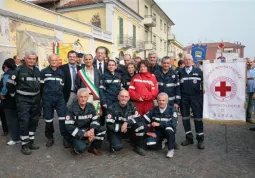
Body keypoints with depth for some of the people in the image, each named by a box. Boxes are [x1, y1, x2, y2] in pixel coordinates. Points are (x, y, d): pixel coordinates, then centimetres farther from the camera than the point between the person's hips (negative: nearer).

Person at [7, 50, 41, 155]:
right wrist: (14, 95, 1)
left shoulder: (37, 71, 8)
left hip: (35, 100, 6)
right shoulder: (19, 70, -11)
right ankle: (24, 145, 7)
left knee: (34, 121, 12)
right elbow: (10, 84, -9)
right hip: (23, 100, -6)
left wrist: (39, 96, 13)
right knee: (24, 122, -4)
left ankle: (31, 142, 25)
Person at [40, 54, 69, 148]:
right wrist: (42, 96, 0)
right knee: (48, 119, 8)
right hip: (47, 99, -2)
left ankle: (66, 138, 5)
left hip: (59, 98, 2)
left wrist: (61, 94, 12)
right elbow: (40, 85, 1)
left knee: (63, 118, -4)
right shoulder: (43, 72, 1)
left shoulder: (61, 72, 12)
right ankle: (50, 138, 24)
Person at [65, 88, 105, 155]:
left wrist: (92, 130, -23)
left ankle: (94, 148, 2)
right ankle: (76, 144, 7)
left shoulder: (90, 106, -1)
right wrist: (84, 134, -27)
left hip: (88, 131, 5)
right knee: (81, 148, -30)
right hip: (76, 134, -4)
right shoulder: (71, 109, -16)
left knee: (102, 130, -19)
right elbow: (69, 126, -19)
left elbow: (95, 120, 0)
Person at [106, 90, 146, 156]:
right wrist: (121, 127, -21)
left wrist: (126, 123, -25)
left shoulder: (131, 106, -4)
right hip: (115, 131, -3)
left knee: (140, 125, -22)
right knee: (117, 146, -30)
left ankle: (138, 147, -2)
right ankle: (114, 142, 9)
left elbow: (138, 119, -11)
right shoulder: (112, 108, -14)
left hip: (128, 130, 4)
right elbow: (109, 125, -16)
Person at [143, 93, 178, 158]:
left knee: (169, 129, -37)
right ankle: (160, 143, 12)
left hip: (168, 131, -2)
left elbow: (173, 124, -26)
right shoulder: (154, 110, -3)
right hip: (157, 132, 2)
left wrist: (159, 124, -28)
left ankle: (171, 149, -12)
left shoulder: (172, 110, -11)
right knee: (150, 144, -25)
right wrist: (147, 131, -15)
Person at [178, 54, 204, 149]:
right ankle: (189, 138, 21)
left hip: (196, 97, -2)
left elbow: (202, 83, 4)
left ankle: (200, 139, 11)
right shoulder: (180, 72, 8)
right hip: (184, 97, 2)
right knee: (185, 117, 8)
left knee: (198, 118, 1)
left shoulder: (198, 71, 5)